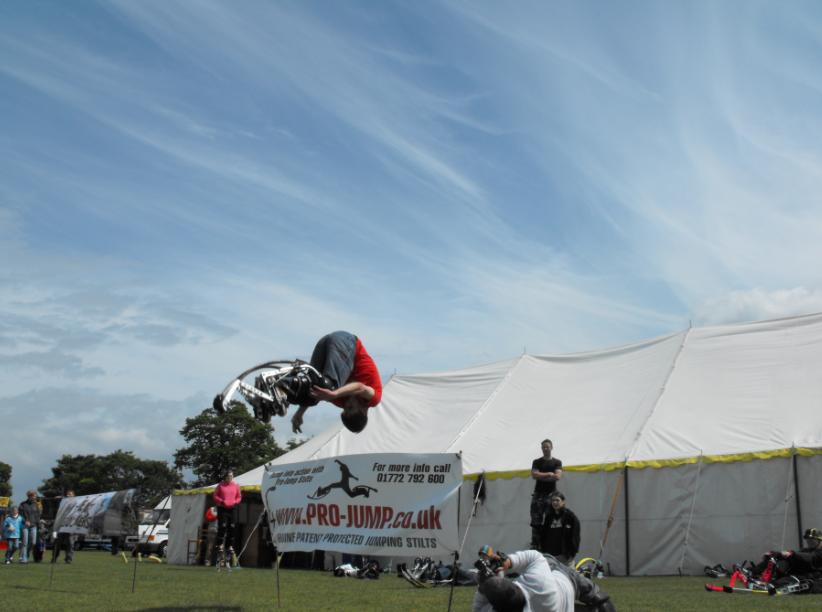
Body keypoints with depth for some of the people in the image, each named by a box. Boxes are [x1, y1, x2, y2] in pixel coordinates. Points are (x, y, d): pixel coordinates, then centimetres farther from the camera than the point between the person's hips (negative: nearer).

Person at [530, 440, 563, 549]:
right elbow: (534, 475, -5)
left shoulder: (557, 462, 9)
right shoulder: (537, 462, 10)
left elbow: (558, 476, -6)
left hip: (551, 495, 0)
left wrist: (541, 476, -7)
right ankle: (534, 545, -3)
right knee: (536, 522, -3)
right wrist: (549, 474, -7)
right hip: (538, 494, 1)